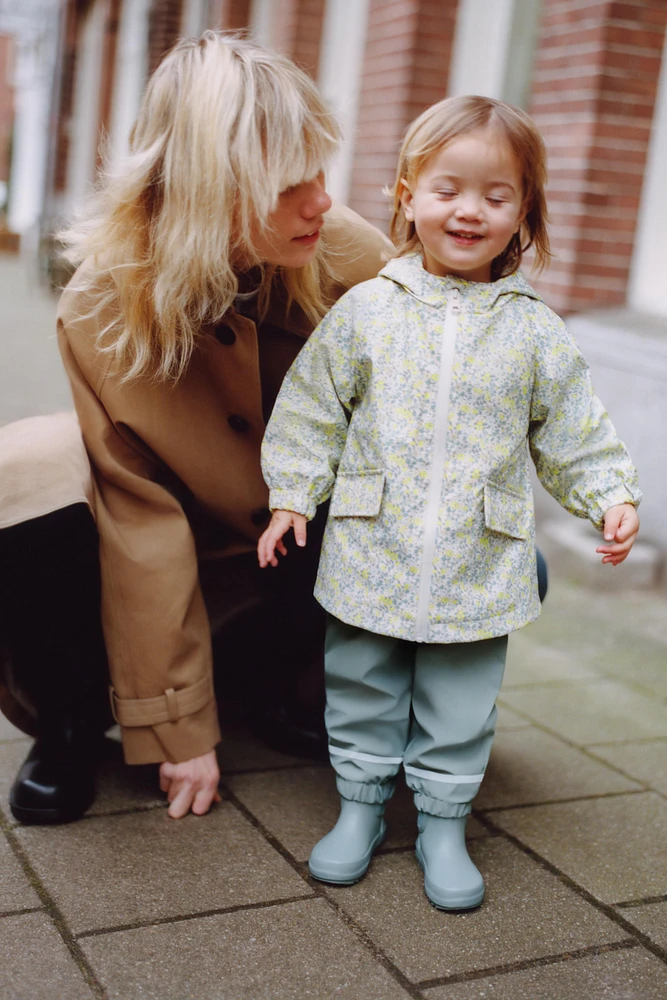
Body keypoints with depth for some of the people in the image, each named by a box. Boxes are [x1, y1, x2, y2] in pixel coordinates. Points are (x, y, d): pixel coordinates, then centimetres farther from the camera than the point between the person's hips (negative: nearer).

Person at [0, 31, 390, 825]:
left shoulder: (349, 254, -21)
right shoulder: (106, 306, -24)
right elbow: (142, 520, -24)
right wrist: (180, 730, -21)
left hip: (314, 545, 3)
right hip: (193, 551, -2)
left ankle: (270, 679, 4)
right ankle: (71, 720, -2)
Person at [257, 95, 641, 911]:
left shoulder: (535, 331, 0)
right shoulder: (366, 310, -1)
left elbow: (575, 434, 6)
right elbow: (313, 410, 4)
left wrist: (612, 497, -5)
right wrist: (292, 494, 0)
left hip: (478, 568, 0)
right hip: (373, 557, 0)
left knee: (460, 705, 11)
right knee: (363, 690, 13)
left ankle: (443, 821, 29)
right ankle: (361, 804, 32)